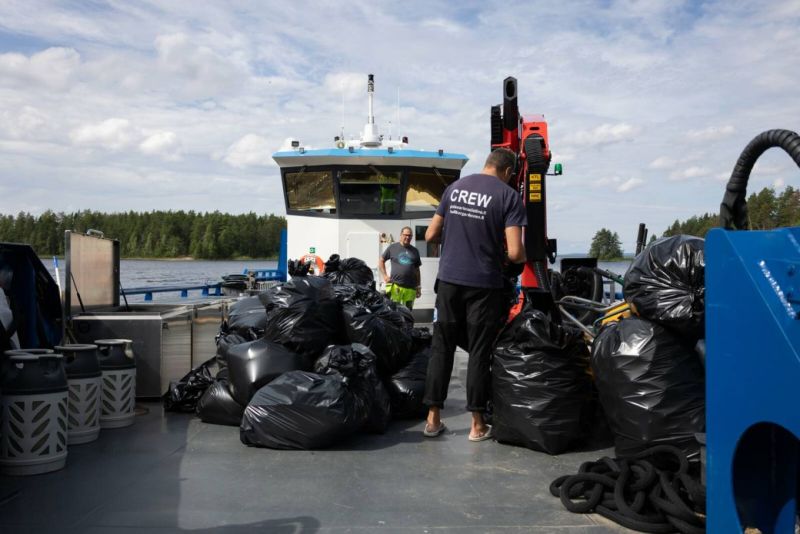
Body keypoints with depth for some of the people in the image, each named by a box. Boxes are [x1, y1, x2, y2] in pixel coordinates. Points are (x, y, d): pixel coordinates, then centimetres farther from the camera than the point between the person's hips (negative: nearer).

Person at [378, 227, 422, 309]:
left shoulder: (415, 251, 15)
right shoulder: (392, 247, 6)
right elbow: (381, 261, 13)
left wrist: (418, 287, 16)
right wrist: (385, 276, 3)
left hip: (411, 288, 3)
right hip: (395, 286, -3)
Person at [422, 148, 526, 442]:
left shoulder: (454, 187, 8)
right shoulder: (508, 196, -6)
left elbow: (430, 235, 11)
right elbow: (514, 252, -14)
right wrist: (523, 257, 9)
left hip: (449, 280, 4)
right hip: (484, 285, -3)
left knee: (442, 348, 10)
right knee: (479, 352, 5)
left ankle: (433, 418, 15)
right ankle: (477, 425, 12)